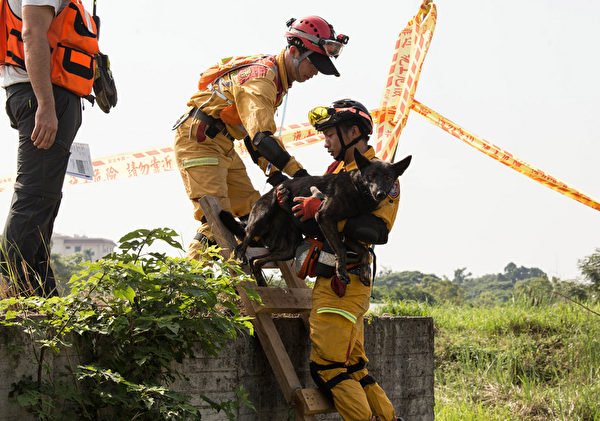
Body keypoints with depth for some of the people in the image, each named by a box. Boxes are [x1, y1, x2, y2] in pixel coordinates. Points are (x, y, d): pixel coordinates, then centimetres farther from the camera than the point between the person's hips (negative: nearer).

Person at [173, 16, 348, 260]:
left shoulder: (277, 81, 11)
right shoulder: (260, 76, -22)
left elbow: (256, 132, 14)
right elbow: (261, 137, -34)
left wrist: (275, 175, 3)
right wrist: (300, 175, -37)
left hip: (223, 146, 10)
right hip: (198, 140, -10)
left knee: (252, 212, 5)